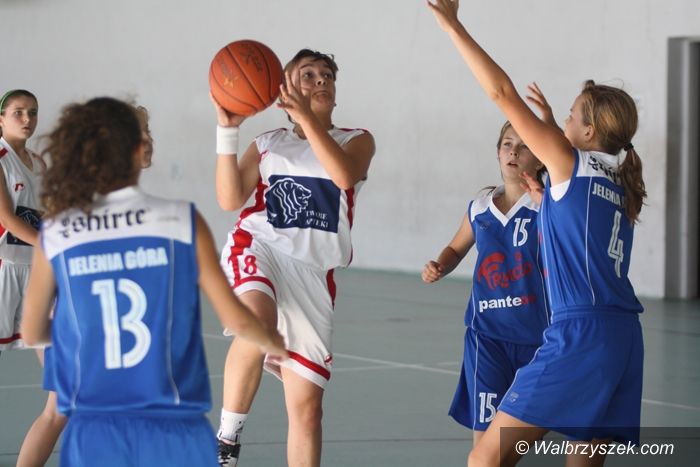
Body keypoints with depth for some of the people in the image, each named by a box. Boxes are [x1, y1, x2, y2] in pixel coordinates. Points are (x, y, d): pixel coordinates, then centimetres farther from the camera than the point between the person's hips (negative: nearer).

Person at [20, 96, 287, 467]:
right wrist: (272, 341, 24)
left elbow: (32, 333, 12)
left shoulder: (55, 233, 1)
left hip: (94, 435, 1)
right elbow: (235, 319, 2)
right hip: (174, 432, -1)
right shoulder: (183, 220, -2)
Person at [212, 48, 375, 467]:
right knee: (259, 321, -38)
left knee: (307, 405, -2)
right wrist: (228, 131, -6)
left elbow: (344, 174, -11)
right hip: (259, 247, -1)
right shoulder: (268, 145, 18)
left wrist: (306, 116, -18)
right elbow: (230, 199, 2)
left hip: (312, 271, 1)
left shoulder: (356, 141, 15)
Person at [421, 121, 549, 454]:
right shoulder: (479, 209, 5)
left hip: (535, 334, -2)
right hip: (487, 333, 2)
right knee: (484, 432, -7)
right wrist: (439, 267, 2)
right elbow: (456, 249, 24)